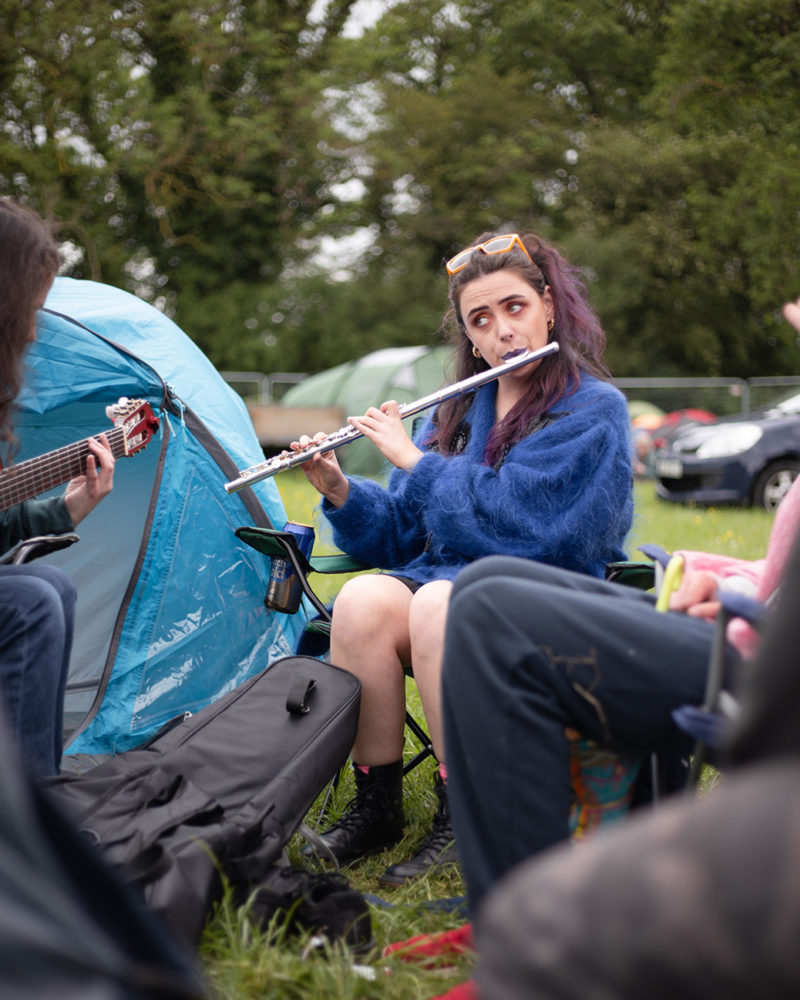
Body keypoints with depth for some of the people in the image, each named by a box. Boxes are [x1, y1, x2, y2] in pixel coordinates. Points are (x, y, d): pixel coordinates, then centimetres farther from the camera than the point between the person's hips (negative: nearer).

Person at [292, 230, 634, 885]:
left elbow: (513, 522, -17)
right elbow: (400, 532, 17)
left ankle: (465, 818, -25)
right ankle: (375, 805, -17)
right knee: (363, 600, -27)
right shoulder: (458, 413, 16)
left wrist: (414, 461, -9)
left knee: (439, 604, -36)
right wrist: (340, 491, -1)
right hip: (445, 577, 5)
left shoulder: (593, 411, -4)